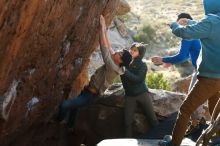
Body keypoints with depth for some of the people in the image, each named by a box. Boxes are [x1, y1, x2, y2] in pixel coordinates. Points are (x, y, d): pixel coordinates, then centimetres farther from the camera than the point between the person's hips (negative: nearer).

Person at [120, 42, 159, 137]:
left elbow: (138, 79, -17)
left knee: (152, 118, -1)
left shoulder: (142, 65, -3)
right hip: (129, 96, 2)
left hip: (142, 94, -2)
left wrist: (125, 71, -24)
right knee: (128, 121, -4)